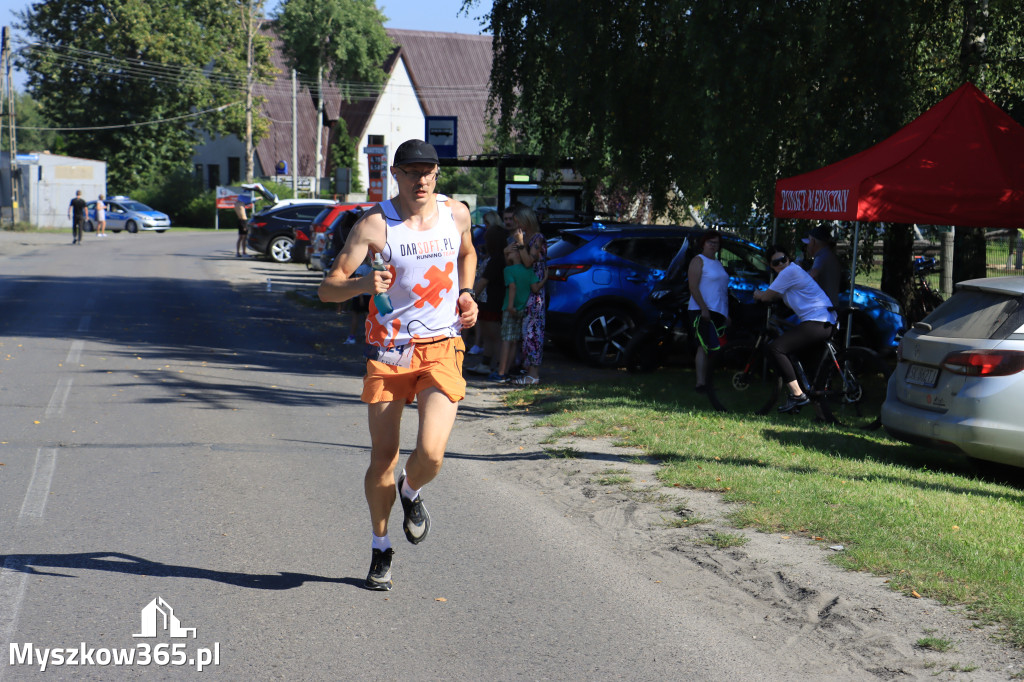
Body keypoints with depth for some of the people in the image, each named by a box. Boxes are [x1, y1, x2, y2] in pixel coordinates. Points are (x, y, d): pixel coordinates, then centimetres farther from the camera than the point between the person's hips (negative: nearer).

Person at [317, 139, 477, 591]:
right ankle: (381, 549, 26)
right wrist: (364, 284, -31)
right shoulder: (374, 223, -8)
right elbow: (328, 289, -11)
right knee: (382, 460, 3)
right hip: (387, 351, -1)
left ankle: (411, 494, 20)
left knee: (431, 454, -17)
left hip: (441, 350, 1)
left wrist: (466, 294, 10)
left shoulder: (456, 214, 3)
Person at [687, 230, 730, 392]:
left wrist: (726, 315, 21)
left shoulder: (718, 263, 22)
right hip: (702, 311, -8)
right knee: (704, 347, -15)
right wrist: (704, 309, -21)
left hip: (718, 313, 8)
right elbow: (693, 287, -12)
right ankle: (700, 383, -16)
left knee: (715, 349, 5)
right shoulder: (698, 261, -3)